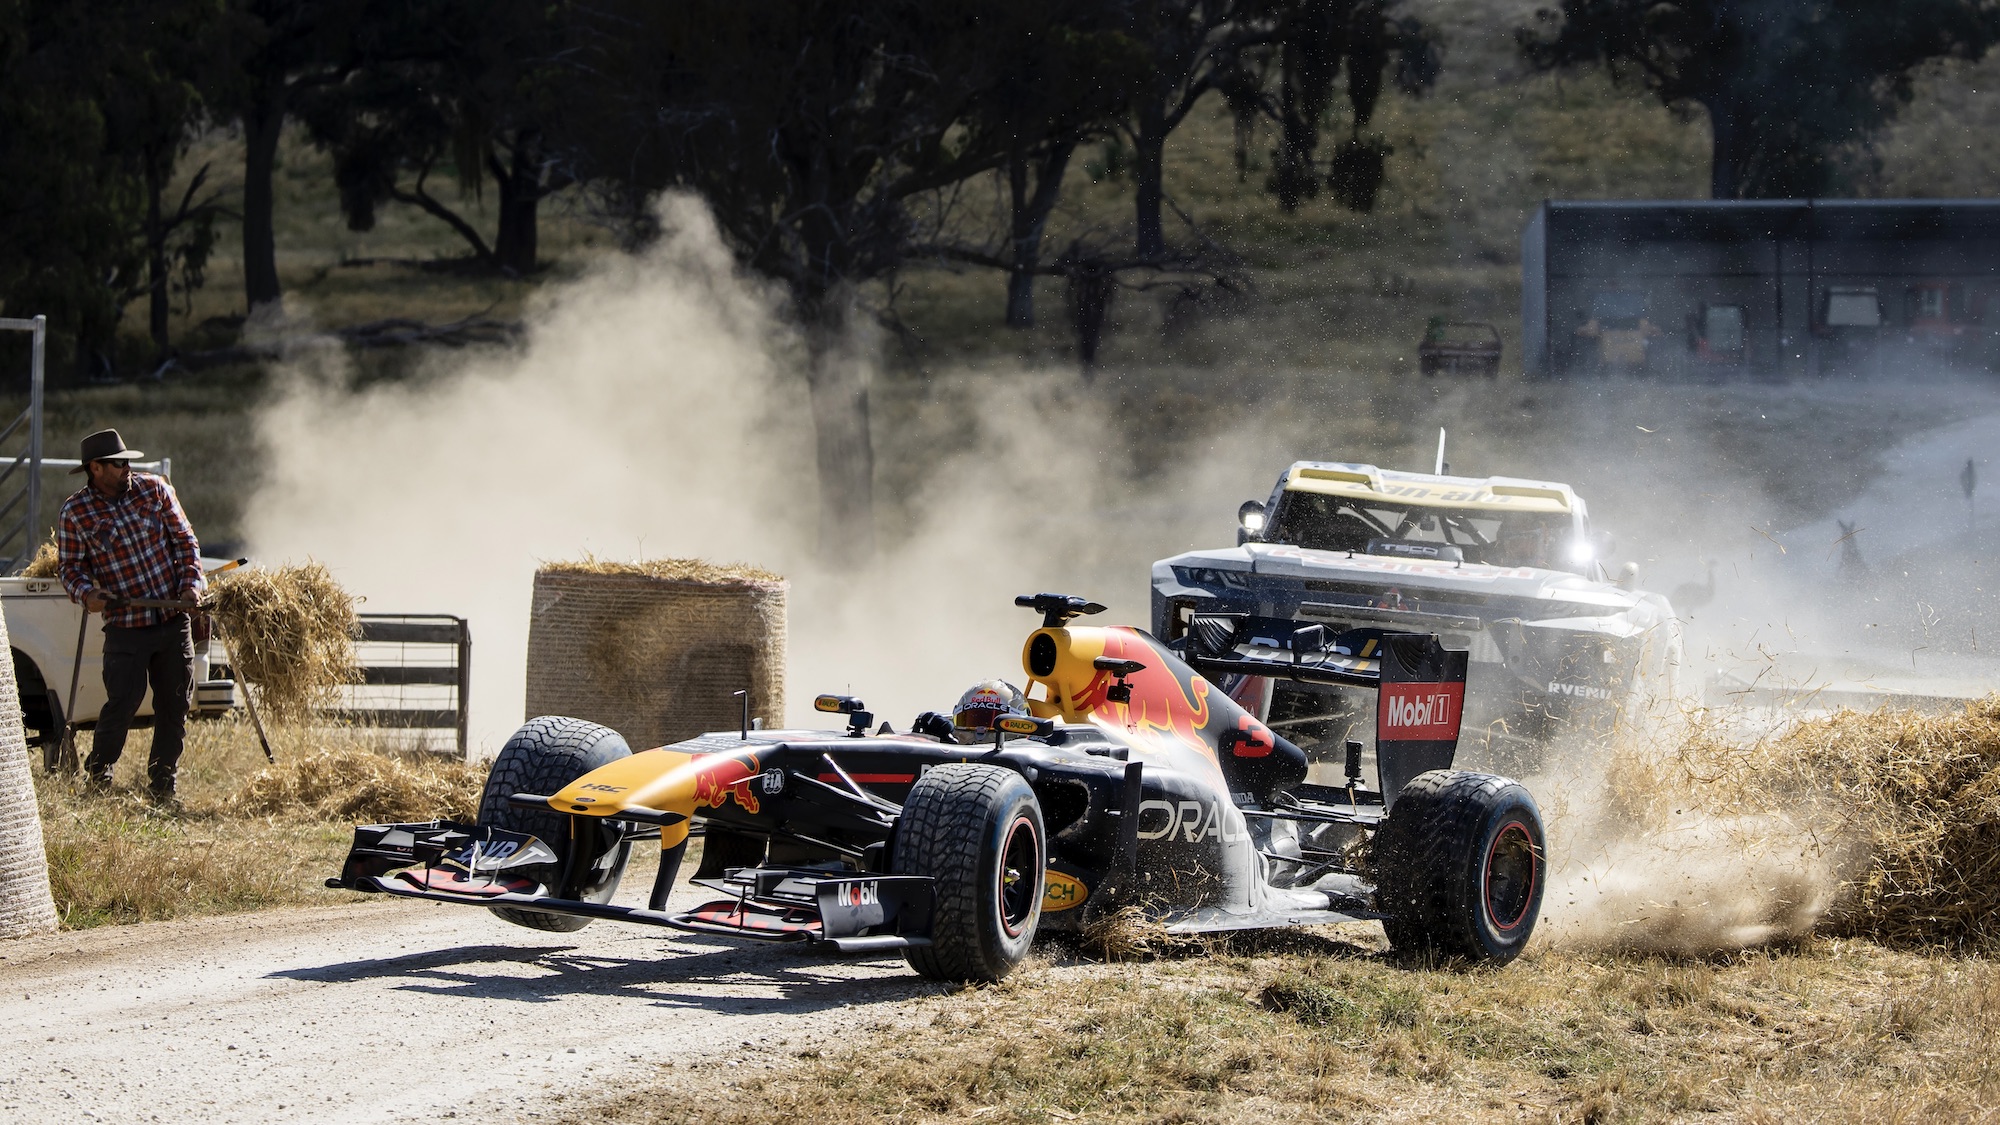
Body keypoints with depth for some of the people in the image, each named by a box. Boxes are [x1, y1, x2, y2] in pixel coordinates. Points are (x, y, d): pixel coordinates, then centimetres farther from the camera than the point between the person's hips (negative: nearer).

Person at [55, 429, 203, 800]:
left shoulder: (155, 490, 4)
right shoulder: (75, 513, -3)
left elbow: (184, 540, 10)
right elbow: (70, 567, 3)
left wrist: (191, 582, -4)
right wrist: (86, 593, -17)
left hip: (175, 619, 3)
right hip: (126, 627, -3)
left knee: (174, 706, 6)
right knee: (123, 703, -10)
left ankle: (162, 783, 19)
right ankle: (97, 769, 14)